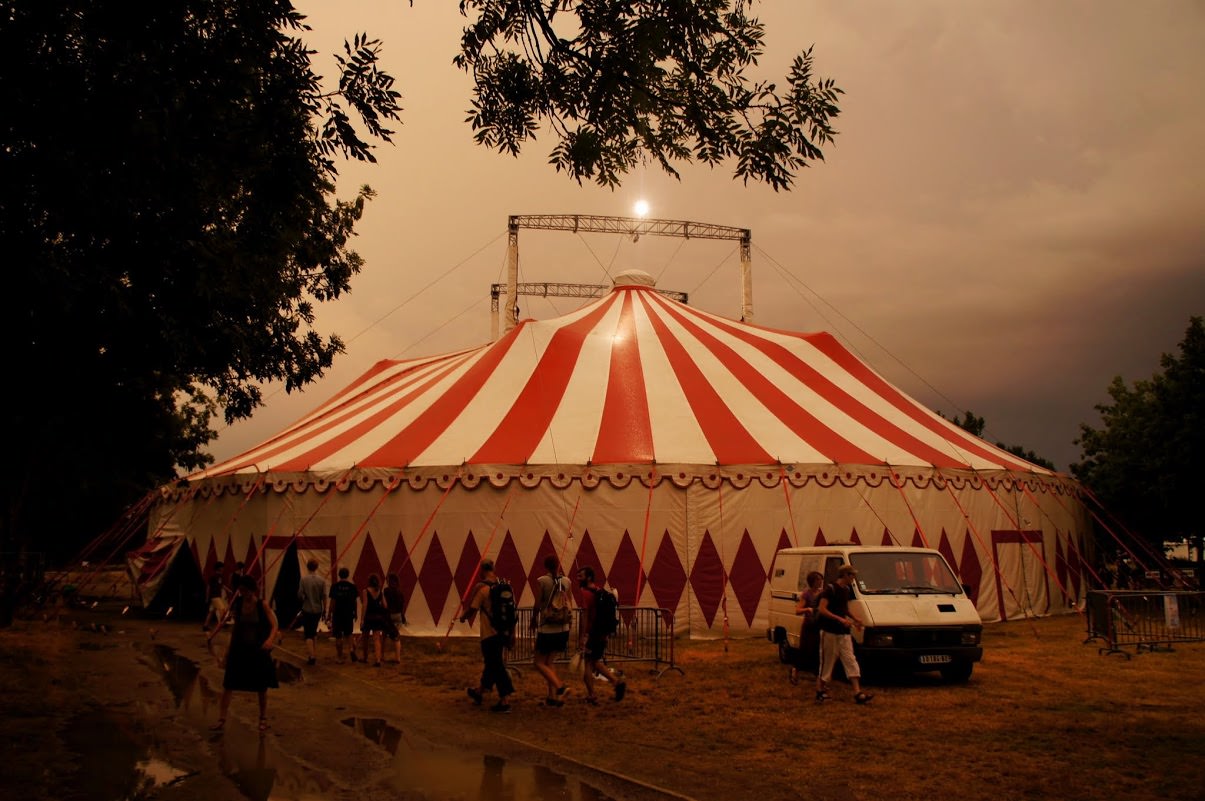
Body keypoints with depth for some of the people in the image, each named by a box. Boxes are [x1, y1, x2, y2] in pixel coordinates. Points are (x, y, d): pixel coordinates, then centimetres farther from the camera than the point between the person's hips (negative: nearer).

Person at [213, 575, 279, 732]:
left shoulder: (262, 605, -12)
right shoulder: (238, 603, -5)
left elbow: (274, 626, -12)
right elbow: (235, 626, 8)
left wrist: (270, 640, -32)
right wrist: (229, 647, 11)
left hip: (258, 650, -2)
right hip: (239, 650, 2)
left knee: (262, 687, 10)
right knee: (228, 685, -2)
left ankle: (263, 718, 26)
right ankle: (221, 718, 9)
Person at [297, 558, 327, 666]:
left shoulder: (304, 579, -11)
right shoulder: (322, 580, -5)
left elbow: (300, 595, -8)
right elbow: (324, 597, -3)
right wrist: (324, 610, 8)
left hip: (307, 610, -3)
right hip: (318, 610, 3)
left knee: (308, 634, 0)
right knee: (314, 632, 22)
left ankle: (312, 657, -10)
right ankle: (315, 653, 25)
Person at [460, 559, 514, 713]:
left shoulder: (483, 588, -13)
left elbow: (472, 609, -9)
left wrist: (463, 617, 13)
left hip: (489, 633, -7)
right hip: (503, 632, 7)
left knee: (496, 666, -3)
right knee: (491, 663, 20)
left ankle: (504, 701, -6)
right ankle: (480, 691, 38)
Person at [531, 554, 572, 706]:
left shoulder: (542, 581, -10)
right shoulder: (566, 581, 2)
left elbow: (537, 605, -7)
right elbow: (570, 606, 7)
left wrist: (533, 620, 11)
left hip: (547, 629, -5)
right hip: (563, 630, 5)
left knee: (538, 662, 6)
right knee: (548, 662, 18)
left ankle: (560, 687, -12)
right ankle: (552, 696, 14)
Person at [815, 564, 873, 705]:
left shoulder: (846, 590, 11)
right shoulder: (830, 589, -13)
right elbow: (821, 609, -20)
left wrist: (855, 619, 9)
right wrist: (840, 619, -25)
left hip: (844, 632, 7)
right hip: (829, 632, -7)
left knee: (851, 661, 0)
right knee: (827, 662, 0)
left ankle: (858, 693, -2)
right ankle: (820, 690, 12)